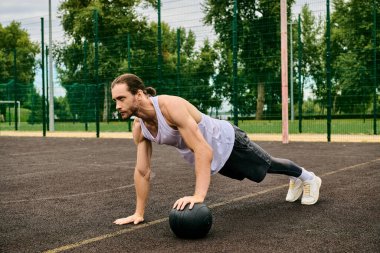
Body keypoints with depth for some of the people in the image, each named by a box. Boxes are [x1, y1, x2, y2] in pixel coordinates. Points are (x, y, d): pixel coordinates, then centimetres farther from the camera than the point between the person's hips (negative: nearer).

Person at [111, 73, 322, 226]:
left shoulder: (170, 106, -41)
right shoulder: (139, 128, -18)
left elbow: (204, 150, -45)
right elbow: (142, 171, -8)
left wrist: (199, 195, -53)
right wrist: (139, 213, -7)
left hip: (226, 142, -7)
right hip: (214, 157, 7)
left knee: (266, 165, 17)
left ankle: (308, 177, 47)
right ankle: (295, 179, 59)